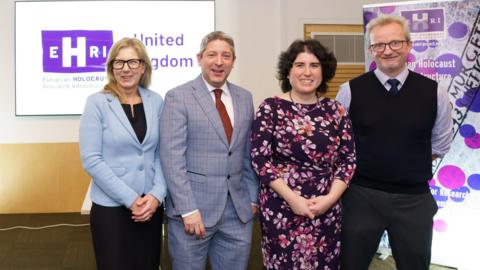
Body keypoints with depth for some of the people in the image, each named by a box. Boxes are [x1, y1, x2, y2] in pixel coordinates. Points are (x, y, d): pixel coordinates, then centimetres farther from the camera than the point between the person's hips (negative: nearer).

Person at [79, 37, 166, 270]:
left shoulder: (156, 102, 3)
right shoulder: (97, 103, -6)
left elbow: (162, 154, 5)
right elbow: (91, 160, -11)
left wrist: (156, 194, -9)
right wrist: (130, 199, -14)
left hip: (151, 206, 3)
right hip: (111, 207, -3)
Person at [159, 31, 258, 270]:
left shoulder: (244, 98, 10)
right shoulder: (178, 97, -6)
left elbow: (248, 153, 14)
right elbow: (172, 157, -12)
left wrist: (252, 197, 9)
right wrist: (188, 209, -16)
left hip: (238, 210, 4)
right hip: (194, 207, -4)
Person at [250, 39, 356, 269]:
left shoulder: (335, 110, 5)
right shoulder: (270, 108, -4)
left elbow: (348, 160, 5)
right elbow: (259, 159, -8)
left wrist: (331, 197, -9)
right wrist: (293, 199, -13)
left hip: (327, 209, 3)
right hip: (281, 207, -2)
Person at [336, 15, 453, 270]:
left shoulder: (434, 92, -2)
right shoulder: (350, 91, -5)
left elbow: (440, 144, 10)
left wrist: (409, 162, 5)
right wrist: (365, 164, 0)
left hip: (414, 198, 1)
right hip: (362, 196, -1)